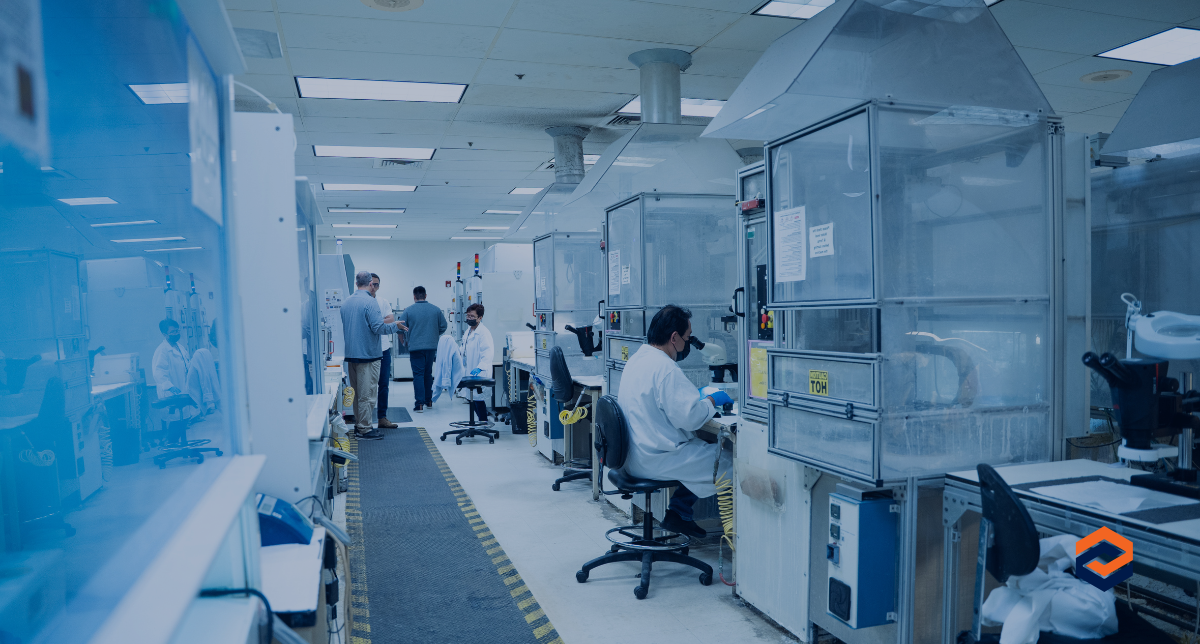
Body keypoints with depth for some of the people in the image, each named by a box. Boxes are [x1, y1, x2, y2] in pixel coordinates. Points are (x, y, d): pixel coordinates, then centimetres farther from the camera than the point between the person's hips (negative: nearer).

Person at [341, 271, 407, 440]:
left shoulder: (346, 303, 9)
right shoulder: (370, 302, -14)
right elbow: (378, 328, -21)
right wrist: (395, 326, -4)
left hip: (351, 354, 8)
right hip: (368, 354, -8)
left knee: (356, 392, 16)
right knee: (367, 394, -3)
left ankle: (358, 425, 24)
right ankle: (364, 429, 0)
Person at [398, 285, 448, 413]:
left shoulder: (408, 311, -4)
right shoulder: (436, 310, 2)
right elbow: (444, 326, 6)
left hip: (415, 347, -3)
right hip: (431, 346, 3)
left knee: (418, 375, -2)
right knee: (428, 374, 16)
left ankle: (419, 404, -9)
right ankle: (429, 400, 23)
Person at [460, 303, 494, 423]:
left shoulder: (484, 333, -16)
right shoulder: (468, 332, 14)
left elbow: (488, 354, -26)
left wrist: (479, 367, -38)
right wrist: (464, 367, 21)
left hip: (480, 374, -9)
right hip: (470, 373, 9)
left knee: (478, 400, -7)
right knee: (472, 399, 13)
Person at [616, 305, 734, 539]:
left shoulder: (637, 359, 9)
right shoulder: (665, 368, -22)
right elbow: (689, 418, -24)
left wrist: (697, 395, 15)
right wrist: (712, 401, -6)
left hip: (634, 455, 10)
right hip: (656, 460, -10)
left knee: (702, 444, 19)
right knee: (729, 459, -4)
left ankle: (678, 511, 20)